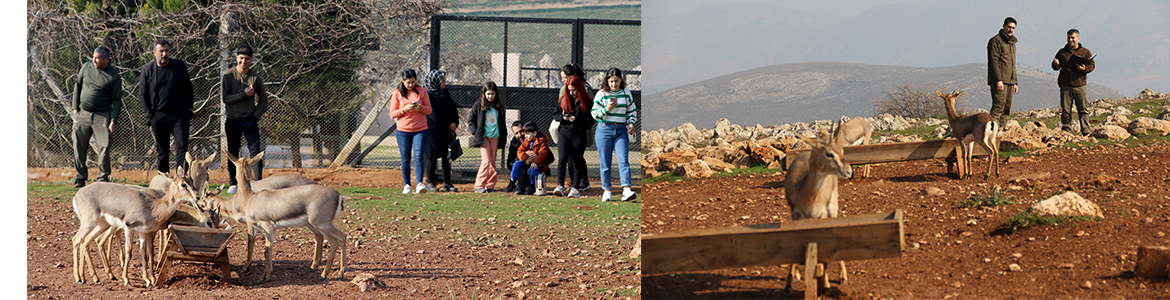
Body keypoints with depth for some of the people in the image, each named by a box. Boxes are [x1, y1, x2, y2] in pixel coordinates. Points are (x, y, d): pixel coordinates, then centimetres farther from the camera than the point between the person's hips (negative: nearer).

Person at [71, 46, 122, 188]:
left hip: (102, 116, -3)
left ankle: (103, 177, 5)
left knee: (104, 147, -9)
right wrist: (75, 108, 8)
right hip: (82, 114, 3)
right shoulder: (86, 68, 7)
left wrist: (113, 121, -9)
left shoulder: (114, 76, -3)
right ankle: (81, 177, 13)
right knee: (79, 147, 2)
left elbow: (117, 100, -1)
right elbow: (77, 87, 17)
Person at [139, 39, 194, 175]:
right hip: (159, 116, 0)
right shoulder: (147, 70, 4)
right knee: (162, 150, 5)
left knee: (181, 146, -9)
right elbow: (142, 94, 8)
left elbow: (189, 88, 14)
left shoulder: (179, 66, 6)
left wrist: (189, 107, 3)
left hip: (180, 114, 0)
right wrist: (149, 115, 0)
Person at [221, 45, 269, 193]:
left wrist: (256, 116, -2)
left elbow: (264, 101, 12)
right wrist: (245, 94, -16)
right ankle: (233, 183, 18)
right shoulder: (228, 76, -1)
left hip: (250, 120, 0)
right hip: (232, 120, 0)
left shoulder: (256, 78, 4)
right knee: (232, 153, 6)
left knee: (255, 151, -10)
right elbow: (225, 98, -10)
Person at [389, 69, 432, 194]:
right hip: (403, 131, 0)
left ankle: (419, 184, -17)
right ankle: (407, 185, 13)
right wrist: (404, 109, -15)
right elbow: (392, 114, 1)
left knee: (418, 156, -13)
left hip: (420, 130, 0)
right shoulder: (397, 93, 2)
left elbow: (429, 110, 8)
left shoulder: (422, 91, 5)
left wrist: (420, 107, -13)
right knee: (405, 159, 3)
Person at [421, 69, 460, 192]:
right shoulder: (428, 95, -11)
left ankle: (447, 183, 10)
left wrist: (455, 123, -3)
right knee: (433, 156, -2)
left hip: (446, 131, 7)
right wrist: (449, 124, -15)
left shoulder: (445, 93, 12)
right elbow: (433, 114, -17)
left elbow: (453, 109, 13)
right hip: (433, 130, -7)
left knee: (447, 156, 5)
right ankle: (430, 183, 7)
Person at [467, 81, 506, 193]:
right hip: (483, 137, -4)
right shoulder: (479, 105, -1)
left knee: (492, 162, 5)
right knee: (486, 161, -13)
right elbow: (470, 120, 3)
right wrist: (476, 132, -6)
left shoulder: (499, 106, 10)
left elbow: (502, 122, 21)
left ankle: (490, 186, 10)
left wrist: (503, 134, 10)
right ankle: (479, 186, -11)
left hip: (495, 137, 4)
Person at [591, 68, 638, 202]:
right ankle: (606, 191, 11)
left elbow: (632, 110, 20)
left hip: (621, 130, 2)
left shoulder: (626, 93, 9)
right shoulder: (601, 94, 0)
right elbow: (594, 113, -1)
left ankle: (626, 190, -19)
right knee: (605, 163, 1)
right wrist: (606, 109, -18)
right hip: (605, 129, -2)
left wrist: (631, 122, 3)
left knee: (623, 160, -11)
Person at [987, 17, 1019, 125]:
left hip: (1009, 82, 9)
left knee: (1006, 108, 5)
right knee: (999, 105, -18)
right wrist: (999, 80, -21)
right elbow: (993, 61, -14)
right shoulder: (996, 41, -5)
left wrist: (1015, 82, 23)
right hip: (999, 81, -9)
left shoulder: (1012, 43, 23)